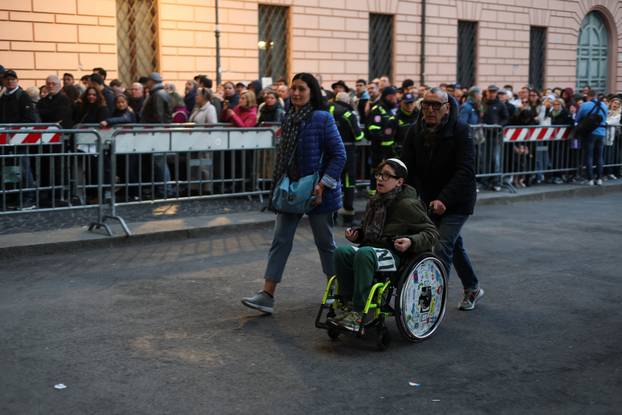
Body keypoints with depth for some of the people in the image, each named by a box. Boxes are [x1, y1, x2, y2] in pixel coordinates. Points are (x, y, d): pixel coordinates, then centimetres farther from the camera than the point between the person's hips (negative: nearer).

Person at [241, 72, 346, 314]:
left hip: (317, 192, -6)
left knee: (324, 241, 8)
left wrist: (322, 185, -18)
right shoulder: (289, 118, 8)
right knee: (280, 241, 0)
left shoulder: (322, 119, -11)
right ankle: (267, 296, -1)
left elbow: (339, 155, -12)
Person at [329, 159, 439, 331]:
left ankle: (359, 312, -34)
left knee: (364, 254, -36)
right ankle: (349, 304, -19)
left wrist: (411, 242, -22)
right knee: (342, 252, -23)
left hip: (395, 255, -7)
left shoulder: (408, 205, -5)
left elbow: (431, 233, -5)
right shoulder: (374, 202, 17)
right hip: (371, 248, 7)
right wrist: (356, 233, 13)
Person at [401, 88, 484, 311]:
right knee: (454, 245, 20)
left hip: (457, 201, -6)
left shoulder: (460, 131, -18)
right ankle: (472, 288, 38)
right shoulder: (415, 132, -2)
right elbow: (408, 168, -2)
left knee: (442, 246, -17)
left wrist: (444, 199, -34)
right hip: (431, 199, 6)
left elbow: (465, 171, -25)